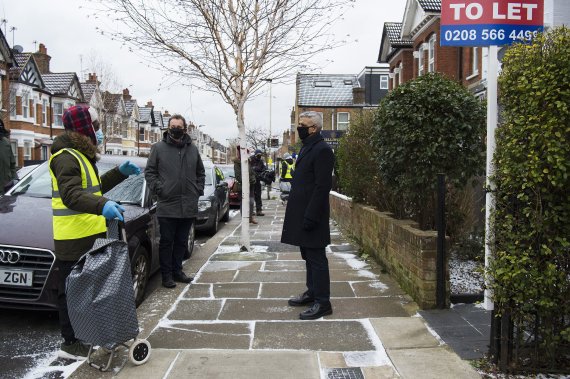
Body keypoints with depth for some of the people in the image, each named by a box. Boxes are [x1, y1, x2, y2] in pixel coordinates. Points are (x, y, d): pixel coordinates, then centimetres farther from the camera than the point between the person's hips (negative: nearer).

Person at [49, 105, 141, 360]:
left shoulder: (80, 155, 17)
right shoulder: (66, 158, -16)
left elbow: (95, 187, 27)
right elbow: (71, 195, -30)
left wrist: (120, 173, 22)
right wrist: (102, 205, -45)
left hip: (88, 236, 10)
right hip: (74, 241, -10)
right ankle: (71, 344, 12)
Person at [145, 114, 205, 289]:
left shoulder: (192, 149, 11)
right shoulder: (158, 148, 0)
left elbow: (200, 172, 20)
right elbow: (149, 172, 2)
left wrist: (198, 189, 8)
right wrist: (158, 189, -9)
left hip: (189, 206, 4)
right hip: (167, 205, -4)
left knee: (182, 241, 14)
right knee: (167, 241, 4)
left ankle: (177, 271, 27)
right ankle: (166, 275, 14)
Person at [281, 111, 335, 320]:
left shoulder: (322, 150, -15)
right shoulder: (307, 148, 15)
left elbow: (322, 186, -20)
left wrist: (311, 217, -22)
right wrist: (301, 215, 15)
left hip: (312, 215, -10)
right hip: (301, 213, 10)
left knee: (316, 258, -2)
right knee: (309, 256, 18)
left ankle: (322, 302, 7)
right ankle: (312, 293, 30)